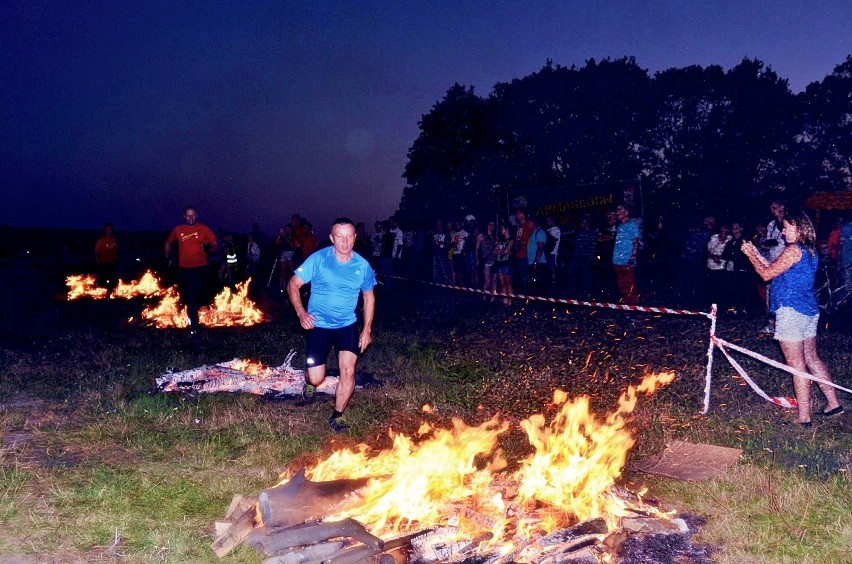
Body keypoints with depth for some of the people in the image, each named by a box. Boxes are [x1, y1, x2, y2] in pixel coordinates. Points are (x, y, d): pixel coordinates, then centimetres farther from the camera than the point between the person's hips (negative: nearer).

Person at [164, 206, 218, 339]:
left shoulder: (203, 229, -3)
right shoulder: (178, 230, 1)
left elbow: (216, 246, -3)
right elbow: (168, 242, 21)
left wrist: (208, 248, -24)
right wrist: (167, 257, 17)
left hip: (202, 268, 0)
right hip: (186, 269, 0)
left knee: (199, 297, 12)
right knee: (190, 299, -4)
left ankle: (192, 315, 41)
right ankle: (194, 329, -1)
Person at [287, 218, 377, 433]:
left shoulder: (362, 266, -7)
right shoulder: (318, 259, -14)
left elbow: (369, 296, 8)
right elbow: (293, 284, -7)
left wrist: (367, 329, 5)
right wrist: (301, 313, -20)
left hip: (348, 326, 2)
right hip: (319, 325, -2)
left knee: (348, 371, -12)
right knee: (317, 378, -2)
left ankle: (337, 416, 9)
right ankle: (310, 382, 38)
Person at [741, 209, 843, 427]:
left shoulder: (794, 250, -15)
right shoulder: (810, 251, 14)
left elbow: (766, 274, -11)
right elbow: (774, 269, 19)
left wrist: (750, 255, 1)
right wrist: (756, 253, 18)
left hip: (791, 311, -9)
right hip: (810, 311, 9)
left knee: (797, 365, -5)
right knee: (811, 358, 19)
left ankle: (804, 417, -1)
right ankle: (833, 403, 25)